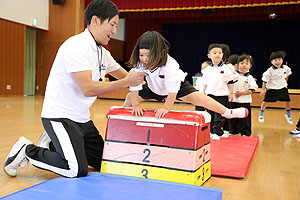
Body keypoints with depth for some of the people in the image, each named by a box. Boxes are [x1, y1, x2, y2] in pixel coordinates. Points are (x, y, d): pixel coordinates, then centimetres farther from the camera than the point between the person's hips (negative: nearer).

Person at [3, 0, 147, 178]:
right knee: (78, 170, -20)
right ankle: (27, 150, 2)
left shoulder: (102, 53, 10)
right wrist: (126, 82, -25)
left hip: (81, 119, 9)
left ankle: (53, 145, 22)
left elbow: (126, 76, 18)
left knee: (104, 163, 10)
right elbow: (88, 89, -28)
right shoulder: (77, 46, -19)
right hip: (59, 117, -9)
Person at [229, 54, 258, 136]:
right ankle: (233, 133, 27)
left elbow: (252, 90, -9)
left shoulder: (249, 78, -3)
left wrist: (241, 93, -17)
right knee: (233, 120, 13)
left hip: (244, 102, -3)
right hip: (233, 101, 3)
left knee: (245, 120, 2)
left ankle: (245, 134, 12)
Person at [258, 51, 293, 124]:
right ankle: (261, 114, 18)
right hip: (272, 88, -3)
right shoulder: (270, 70, -19)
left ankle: (288, 115, 27)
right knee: (266, 101, -4)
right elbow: (265, 80, -12)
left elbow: (287, 74, 18)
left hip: (283, 88, 4)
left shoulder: (286, 68, -7)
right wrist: (263, 90, -10)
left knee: (288, 101, 4)